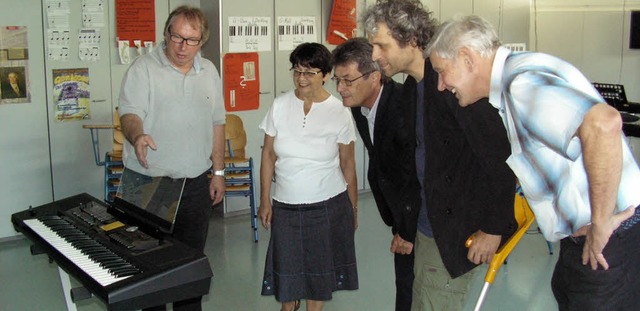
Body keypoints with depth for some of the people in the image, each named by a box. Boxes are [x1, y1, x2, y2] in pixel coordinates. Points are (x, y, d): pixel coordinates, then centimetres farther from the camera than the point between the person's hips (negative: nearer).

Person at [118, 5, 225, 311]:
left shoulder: (209, 71, 9)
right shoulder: (144, 68, -6)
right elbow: (130, 113, -16)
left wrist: (218, 172, 11)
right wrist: (137, 135, -40)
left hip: (196, 183, 4)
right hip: (149, 182, -4)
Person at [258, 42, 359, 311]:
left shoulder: (340, 113, -7)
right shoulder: (280, 106, -4)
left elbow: (347, 164, 0)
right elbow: (268, 156, 2)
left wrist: (353, 208, 4)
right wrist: (265, 201, 2)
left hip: (328, 206, -1)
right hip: (286, 205, 1)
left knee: (320, 268, 10)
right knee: (286, 266, 12)